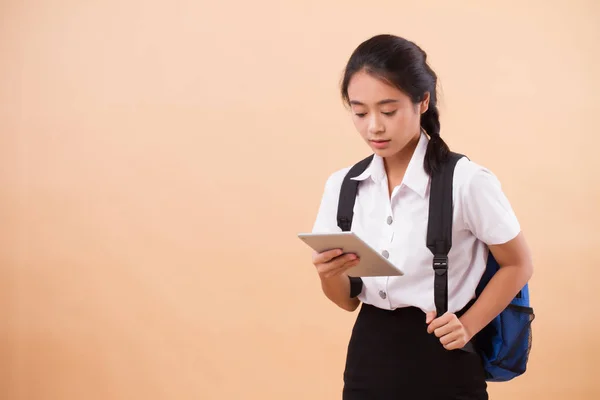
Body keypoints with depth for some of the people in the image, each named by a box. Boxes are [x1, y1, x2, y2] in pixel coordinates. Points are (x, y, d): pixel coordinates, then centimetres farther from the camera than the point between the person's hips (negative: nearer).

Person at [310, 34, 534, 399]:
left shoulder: (467, 182, -14)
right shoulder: (342, 186, 1)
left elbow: (518, 266, 0)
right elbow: (348, 300, 6)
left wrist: (468, 326, -10)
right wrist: (329, 274, -14)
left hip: (443, 362, -4)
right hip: (369, 360, 4)